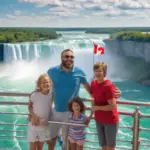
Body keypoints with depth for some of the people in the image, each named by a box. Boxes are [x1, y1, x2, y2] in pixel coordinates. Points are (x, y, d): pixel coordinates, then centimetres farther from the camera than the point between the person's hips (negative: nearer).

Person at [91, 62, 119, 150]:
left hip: (110, 121, -7)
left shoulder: (109, 86, -22)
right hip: (99, 120, 7)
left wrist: (97, 108, -17)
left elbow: (112, 106, -24)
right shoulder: (93, 83, 0)